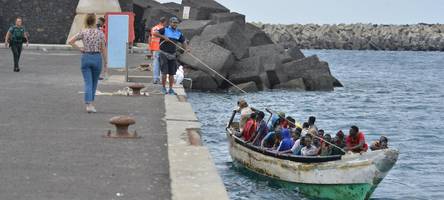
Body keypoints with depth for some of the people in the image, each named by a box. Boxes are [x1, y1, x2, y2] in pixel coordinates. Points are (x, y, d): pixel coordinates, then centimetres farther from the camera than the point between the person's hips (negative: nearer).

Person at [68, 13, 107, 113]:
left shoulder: (83, 32, -2)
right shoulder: (100, 33, -3)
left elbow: (70, 41, -7)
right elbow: (103, 49, -2)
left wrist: (79, 48, 2)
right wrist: (105, 62, 4)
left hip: (86, 57, 0)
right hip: (97, 57, 0)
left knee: (88, 83, -1)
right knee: (94, 82, 17)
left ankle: (89, 105, -15)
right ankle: (91, 102, 25)